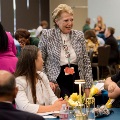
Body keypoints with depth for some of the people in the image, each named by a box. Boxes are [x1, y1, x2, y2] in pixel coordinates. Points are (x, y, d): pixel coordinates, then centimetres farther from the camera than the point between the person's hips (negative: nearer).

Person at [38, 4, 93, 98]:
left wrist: (87, 87, 4)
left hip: (76, 80, 4)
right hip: (56, 81, -3)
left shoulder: (79, 35, 6)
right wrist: (46, 81, -8)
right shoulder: (47, 35, -3)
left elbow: (86, 62, 10)